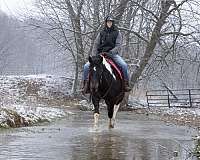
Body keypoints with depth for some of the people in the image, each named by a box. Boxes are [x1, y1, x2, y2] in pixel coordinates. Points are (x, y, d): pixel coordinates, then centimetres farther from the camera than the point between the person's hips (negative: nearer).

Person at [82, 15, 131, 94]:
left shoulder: (117, 33, 7)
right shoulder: (101, 33, 12)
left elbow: (118, 46, -2)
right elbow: (96, 45, 9)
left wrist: (110, 52, -20)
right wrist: (94, 56, -6)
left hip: (113, 54, -2)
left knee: (124, 65, -29)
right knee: (86, 66, -17)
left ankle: (126, 83, -13)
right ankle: (86, 84, -2)